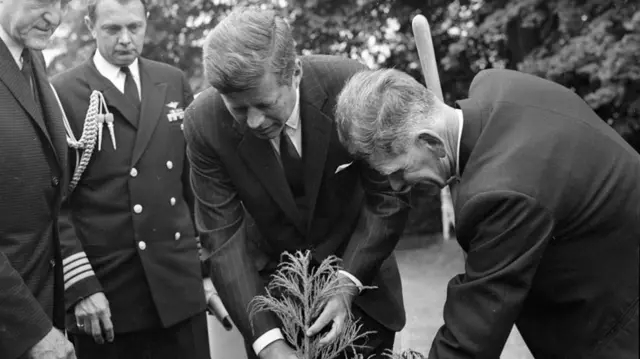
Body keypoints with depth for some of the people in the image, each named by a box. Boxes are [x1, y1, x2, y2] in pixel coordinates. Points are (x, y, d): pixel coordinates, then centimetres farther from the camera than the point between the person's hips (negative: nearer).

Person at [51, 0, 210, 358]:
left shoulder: (175, 83, 7)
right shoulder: (64, 93, -5)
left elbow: (194, 177, 10)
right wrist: (82, 287, -10)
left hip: (180, 280, 3)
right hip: (105, 286, -3)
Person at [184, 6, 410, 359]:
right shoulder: (204, 123, -21)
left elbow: (388, 198, -15)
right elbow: (222, 237, -19)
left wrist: (348, 284, -25)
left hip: (357, 268, 0)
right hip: (269, 280, 1)